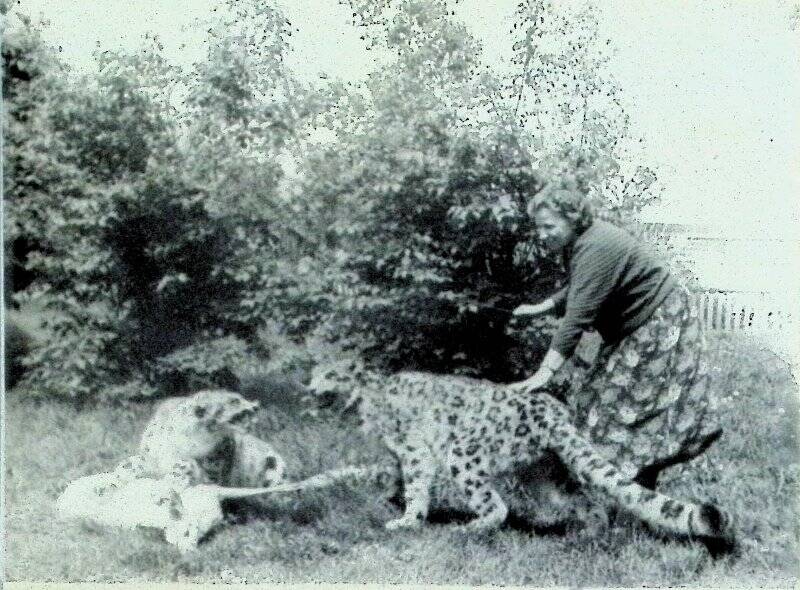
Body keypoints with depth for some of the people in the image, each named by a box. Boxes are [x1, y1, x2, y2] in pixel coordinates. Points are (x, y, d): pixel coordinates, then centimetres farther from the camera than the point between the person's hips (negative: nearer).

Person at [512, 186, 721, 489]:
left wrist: (546, 371, -40)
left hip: (661, 324, -10)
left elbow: (578, 316, -37)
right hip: (635, 326, 10)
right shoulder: (578, 242, 1)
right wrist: (542, 307, 2)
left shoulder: (596, 248, -31)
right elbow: (575, 290, 18)